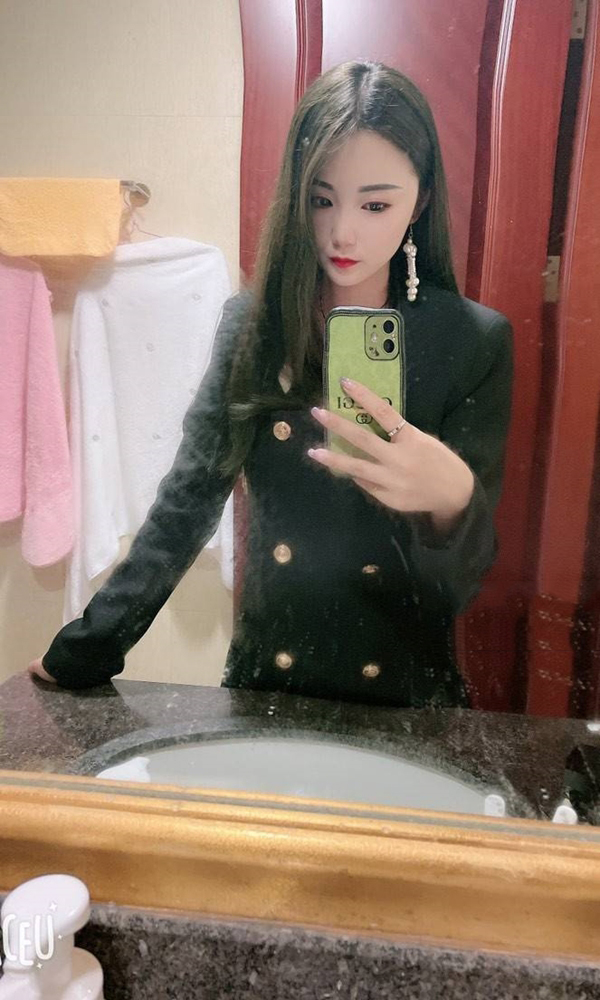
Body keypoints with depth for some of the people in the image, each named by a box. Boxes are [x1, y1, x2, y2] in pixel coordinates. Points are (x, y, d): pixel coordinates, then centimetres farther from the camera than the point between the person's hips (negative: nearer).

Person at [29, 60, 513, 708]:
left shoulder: (476, 342, -13)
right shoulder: (251, 322, -7)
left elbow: (459, 585, -14)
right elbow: (188, 499, -1)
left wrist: (451, 499, -36)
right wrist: (82, 652, 0)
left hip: (402, 700, -1)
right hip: (263, 680, 2)